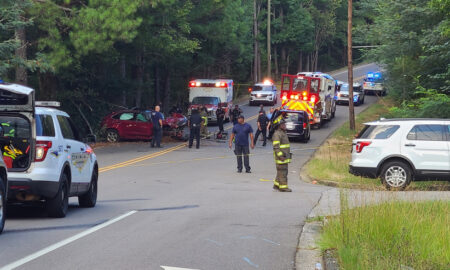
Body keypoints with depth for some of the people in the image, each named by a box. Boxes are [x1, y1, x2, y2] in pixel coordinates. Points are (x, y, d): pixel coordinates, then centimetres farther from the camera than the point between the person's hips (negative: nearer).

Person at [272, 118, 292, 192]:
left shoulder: (283, 133, 17)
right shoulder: (277, 134, -15)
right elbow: (276, 147, -21)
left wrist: (288, 155, 23)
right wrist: (281, 156, -25)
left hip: (285, 157, 10)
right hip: (280, 157, -10)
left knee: (283, 172, 14)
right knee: (282, 172, -8)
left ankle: (276, 185, 22)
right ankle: (283, 187, -6)